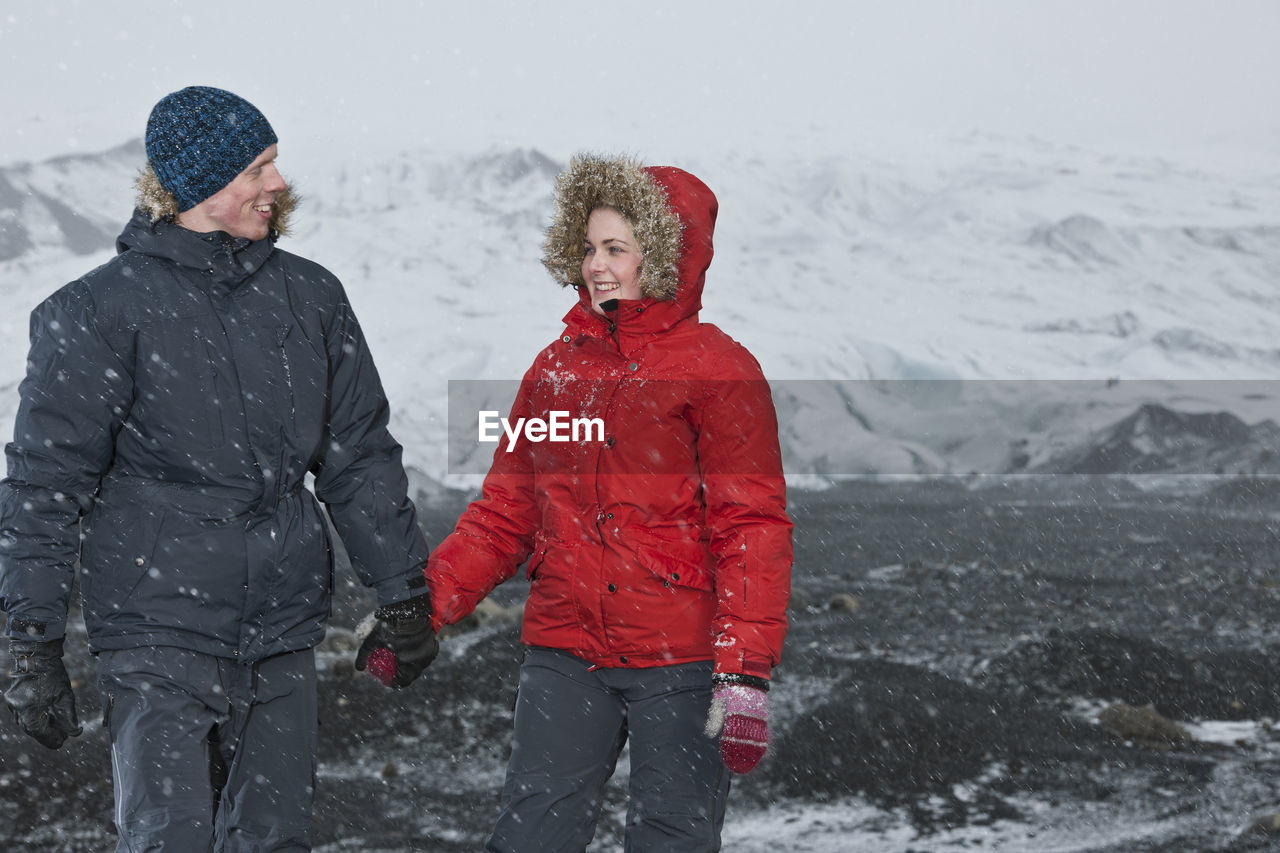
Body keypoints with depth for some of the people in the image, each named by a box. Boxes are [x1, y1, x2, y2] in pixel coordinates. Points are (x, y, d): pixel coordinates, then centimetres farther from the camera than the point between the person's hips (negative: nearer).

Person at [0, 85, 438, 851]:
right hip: (159, 634, -5)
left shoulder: (310, 296, 9)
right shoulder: (104, 310, -5)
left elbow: (361, 457, 17)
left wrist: (405, 594, 15)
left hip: (283, 639, 5)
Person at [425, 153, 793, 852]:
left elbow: (752, 527, -8)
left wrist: (745, 673, -17)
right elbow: (505, 512, 16)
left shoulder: (717, 369, -4)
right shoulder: (556, 367, 12)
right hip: (564, 658, 4)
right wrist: (419, 604, 3)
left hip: (678, 663, -4)